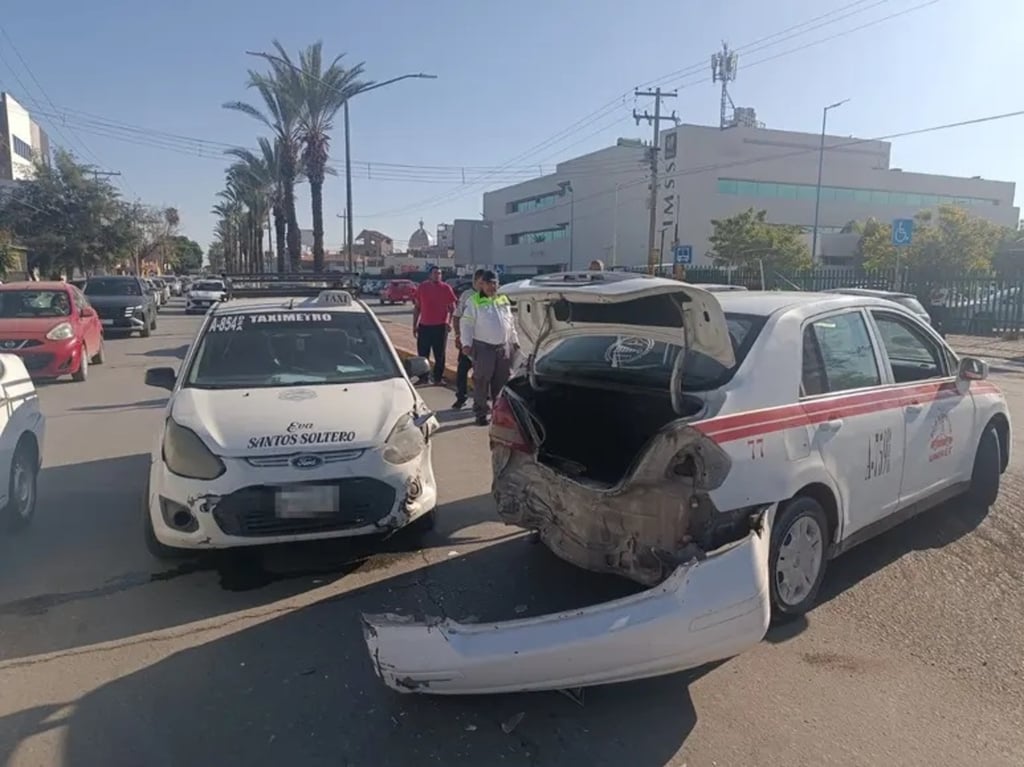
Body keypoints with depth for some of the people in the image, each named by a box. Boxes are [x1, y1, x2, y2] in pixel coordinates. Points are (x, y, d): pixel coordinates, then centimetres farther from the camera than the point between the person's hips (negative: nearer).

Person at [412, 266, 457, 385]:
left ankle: (438, 378, 17)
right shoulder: (422, 287, 4)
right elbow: (417, 307, 9)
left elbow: (452, 307, 3)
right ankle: (423, 378, 19)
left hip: (440, 326, -2)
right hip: (424, 326, 2)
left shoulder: (446, 288, -1)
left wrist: (449, 322, -9)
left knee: (439, 355, 6)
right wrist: (414, 325, 6)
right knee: (422, 354, 8)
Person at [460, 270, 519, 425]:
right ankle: (481, 413, 7)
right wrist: (466, 343, -15)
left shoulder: (504, 300, 15)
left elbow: (511, 322, 21)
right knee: (481, 382, -2)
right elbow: (466, 324, -7)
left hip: (504, 347, 5)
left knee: (502, 382, 9)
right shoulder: (474, 301, -3)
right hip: (483, 347, -5)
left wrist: (515, 341, 19)